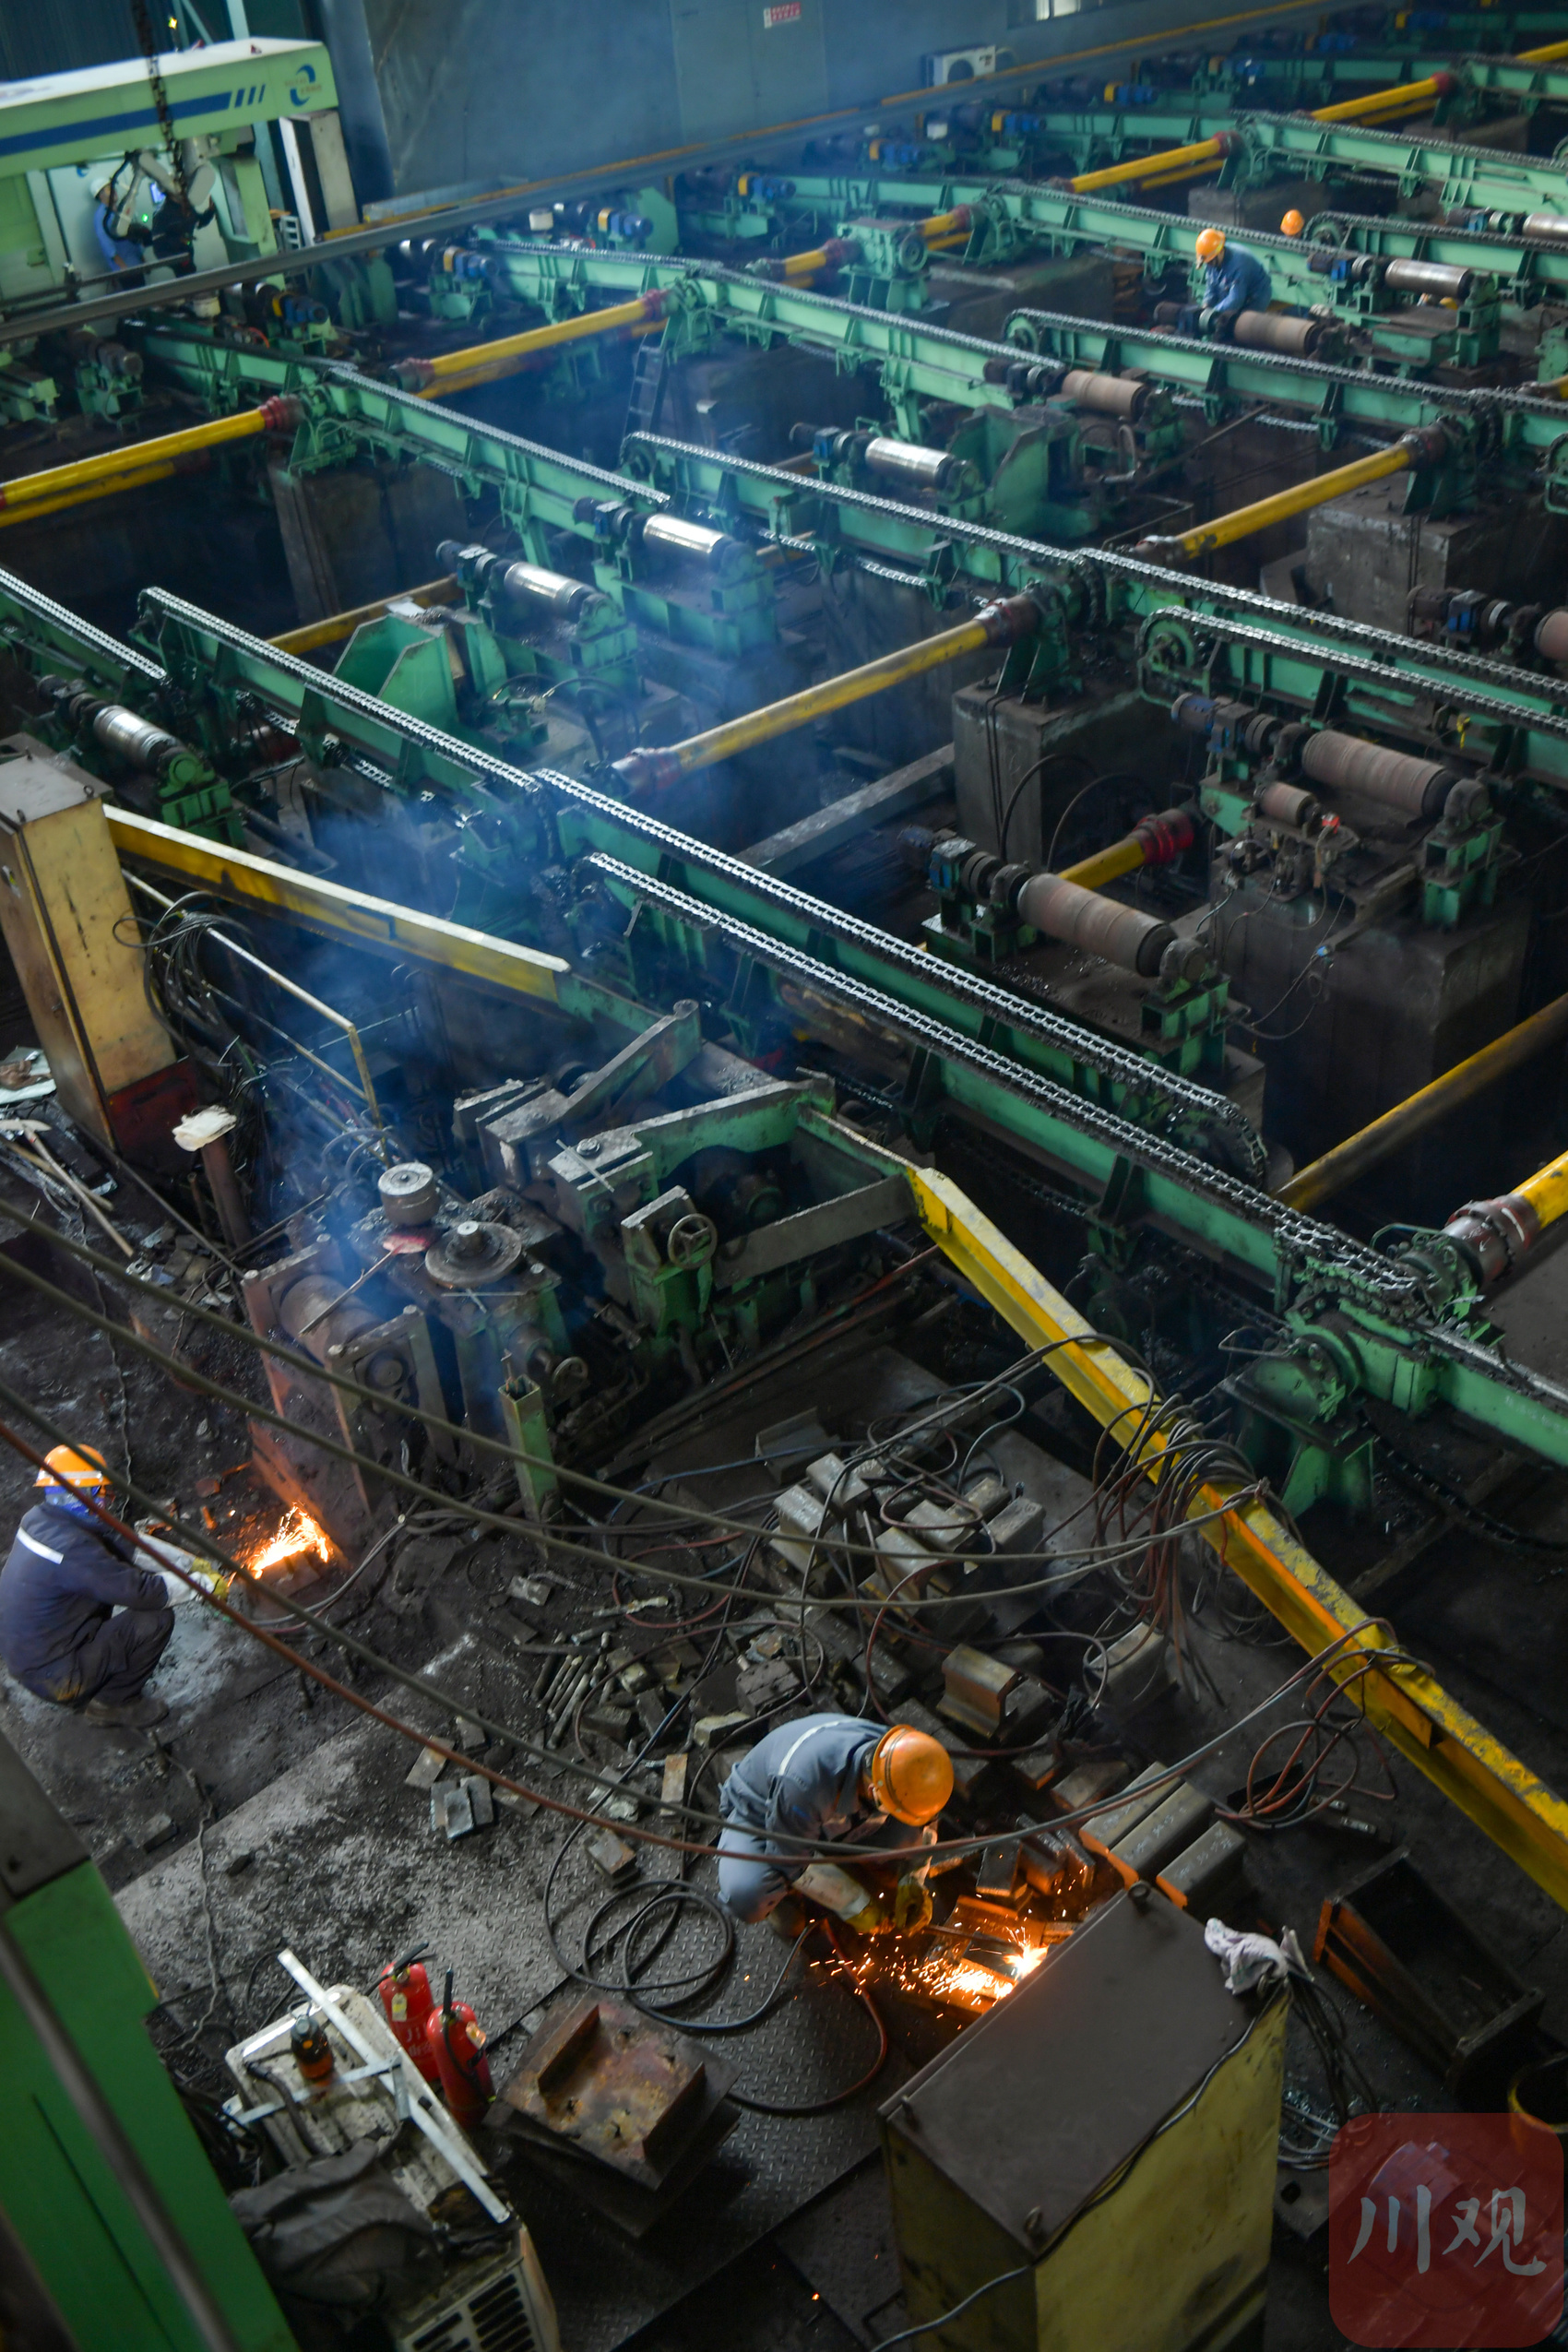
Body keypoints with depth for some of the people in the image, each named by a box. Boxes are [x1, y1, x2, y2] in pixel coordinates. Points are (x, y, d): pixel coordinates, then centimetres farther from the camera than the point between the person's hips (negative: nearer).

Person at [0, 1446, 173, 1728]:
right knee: (157, 1620, -12)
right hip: (54, 1678, -9)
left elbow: (123, 1542, 7)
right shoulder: (71, 1547, -29)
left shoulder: (40, 1519, -2)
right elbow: (141, 1593, -25)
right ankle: (112, 1702, 8)